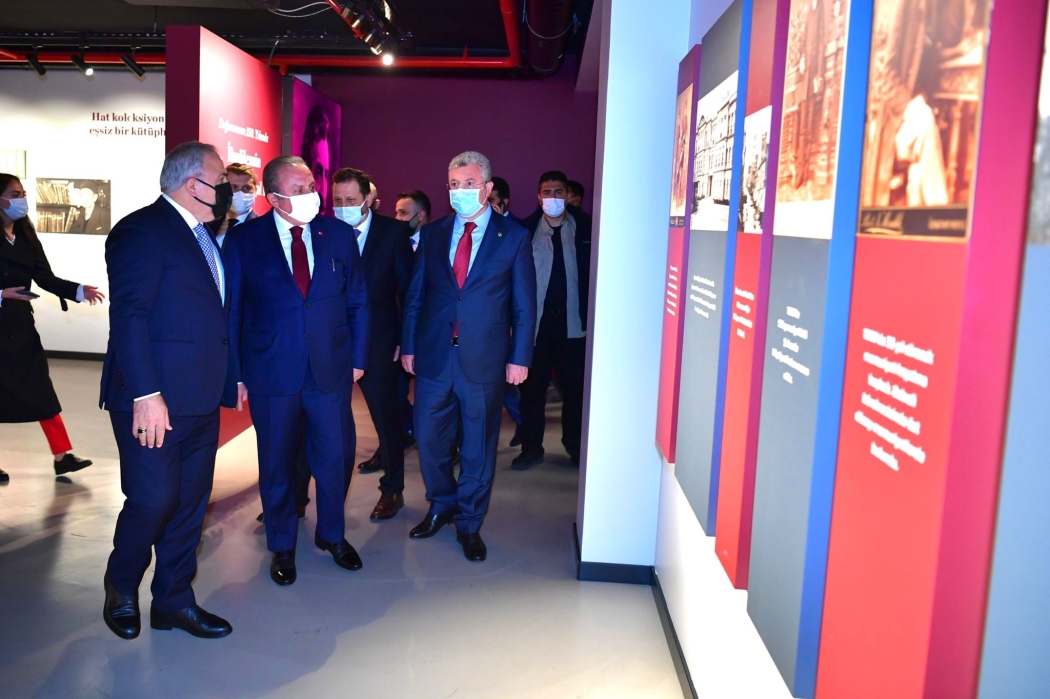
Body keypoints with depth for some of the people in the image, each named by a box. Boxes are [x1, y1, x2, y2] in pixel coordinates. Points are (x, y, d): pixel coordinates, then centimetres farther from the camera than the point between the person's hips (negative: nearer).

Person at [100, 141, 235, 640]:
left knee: (190, 503, 13)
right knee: (153, 501, -2)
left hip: (201, 399, 8)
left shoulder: (204, 237, 16)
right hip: (155, 401, -8)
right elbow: (128, 316, -18)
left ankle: (174, 601, 27)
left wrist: (230, 376, 9)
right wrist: (146, 395, -23)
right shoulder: (141, 230, -11)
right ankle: (120, 589, 26)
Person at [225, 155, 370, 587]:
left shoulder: (339, 234, 3)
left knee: (336, 457, 10)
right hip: (271, 372, -2)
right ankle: (281, 547, 32)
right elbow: (231, 311, -1)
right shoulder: (243, 240, -3)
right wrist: (236, 373, -5)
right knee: (277, 463, 11)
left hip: (331, 369, 2)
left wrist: (357, 357, 5)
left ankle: (332, 535, 35)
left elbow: (358, 301, 7)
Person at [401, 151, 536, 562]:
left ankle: (469, 523, 26)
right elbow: (415, 296, 9)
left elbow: (524, 305, -1)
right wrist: (408, 346, 5)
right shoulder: (432, 234, 8)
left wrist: (519, 358, -6)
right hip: (434, 355, 3)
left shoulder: (514, 238, -1)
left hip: (484, 358, -3)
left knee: (478, 447, 8)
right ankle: (441, 506, 36)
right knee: (430, 439, 12)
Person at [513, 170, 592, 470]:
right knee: (532, 386, 7)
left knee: (575, 387, 10)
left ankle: (576, 446, 24)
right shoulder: (527, 229, 0)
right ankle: (531, 447, 19)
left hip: (574, 321, 0)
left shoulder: (585, 227, 0)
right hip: (537, 319, 0)